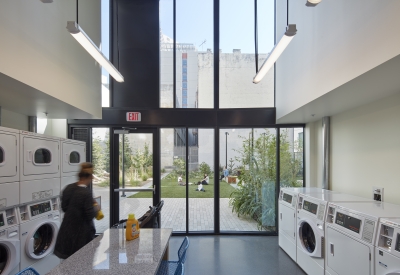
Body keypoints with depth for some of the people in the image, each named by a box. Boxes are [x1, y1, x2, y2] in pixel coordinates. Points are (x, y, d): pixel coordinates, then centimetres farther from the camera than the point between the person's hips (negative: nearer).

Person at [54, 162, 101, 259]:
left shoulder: (68, 188, -4)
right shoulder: (86, 193, -25)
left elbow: (64, 207, 6)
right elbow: (90, 215, -21)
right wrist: (96, 208, -3)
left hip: (67, 230, 7)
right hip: (81, 232, -6)